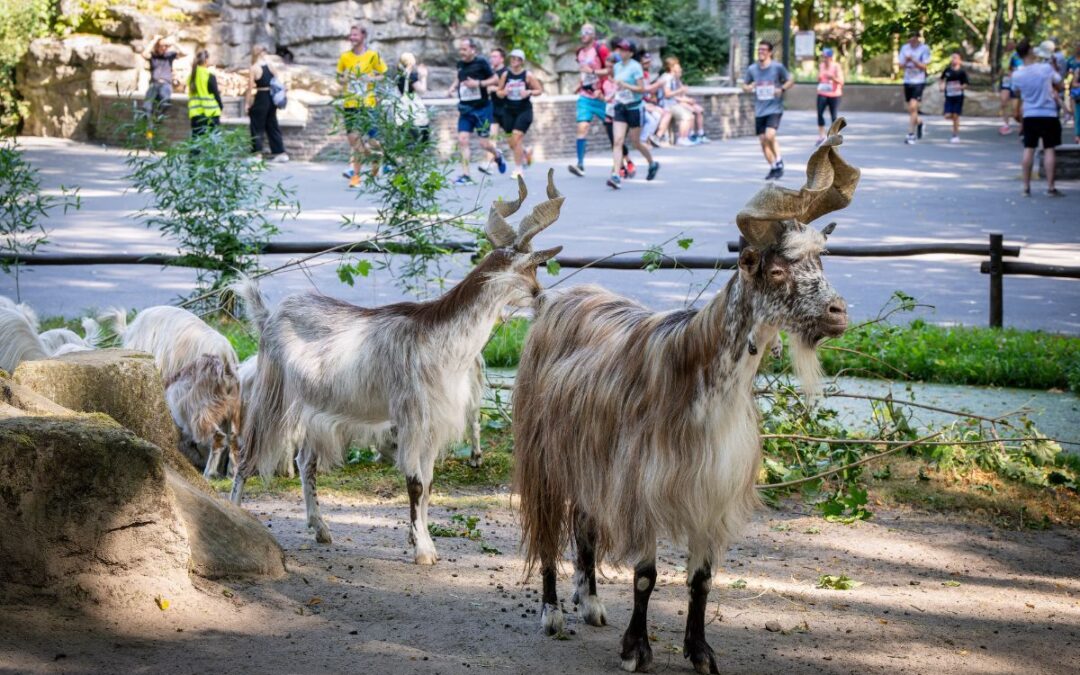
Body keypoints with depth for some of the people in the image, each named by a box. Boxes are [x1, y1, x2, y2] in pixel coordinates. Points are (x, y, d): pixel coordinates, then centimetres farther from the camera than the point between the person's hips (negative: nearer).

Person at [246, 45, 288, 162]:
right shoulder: (270, 66, 6)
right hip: (272, 99, 6)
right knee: (272, 126, 13)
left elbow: (250, 88, -12)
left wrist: (247, 103, -7)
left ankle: (257, 152, -1)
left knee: (256, 126, 3)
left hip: (260, 99, -6)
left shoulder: (253, 68, -11)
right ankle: (280, 152, 13)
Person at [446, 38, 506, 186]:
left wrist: (478, 83, -18)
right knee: (462, 140, -9)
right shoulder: (460, 64, 6)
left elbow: (495, 79, -5)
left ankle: (498, 156, 35)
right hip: (465, 108, 4)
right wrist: (453, 87, 4)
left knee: (484, 143, 0)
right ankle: (465, 175, -6)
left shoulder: (481, 63, -9)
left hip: (482, 108, -4)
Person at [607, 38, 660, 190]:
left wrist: (625, 85, -24)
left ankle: (653, 164, 35)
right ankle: (616, 176, -20)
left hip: (634, 107, -5)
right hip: (620, 107, 5)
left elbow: (642, 89, -16)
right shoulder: (617, 66, 8)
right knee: (617, 141, -11)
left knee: (636, 142, 7)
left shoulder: (635, 67, -12)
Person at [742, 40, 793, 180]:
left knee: (770, 135, -22)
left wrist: (782, 89, -14)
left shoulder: (777, 67, -4)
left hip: (774, 108, -4)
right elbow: (745, 86, 15)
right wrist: (748, 88, -9)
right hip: (759, 111, 4)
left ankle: (779, 161, -2)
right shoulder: (752, 69, 5)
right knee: (763, 140, 4)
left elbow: (791, 80, 4)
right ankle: (773, 168, 18)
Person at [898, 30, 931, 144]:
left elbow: (924, 66, -9)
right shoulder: (905, 48, 6)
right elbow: (901, 65, 8)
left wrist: (913, 60, -23)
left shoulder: (924, 49, -7)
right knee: (910, 109, 11)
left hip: (919, 81, -5)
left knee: (913, 107, -15)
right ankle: (919, 122, 41)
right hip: (907, 81, 5)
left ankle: (911, 135, -13)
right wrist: (906, 62, -14)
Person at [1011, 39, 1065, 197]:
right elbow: (1060, 86, 1)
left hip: (1029, 115, 2)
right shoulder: (1046, 69, -13)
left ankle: (1026, 187, 8)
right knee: (1049, 150, 1)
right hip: (1048, 114, -2)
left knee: (1029, 150, 7)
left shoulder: (1017, 74, -7)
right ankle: (1050, 187, -1)